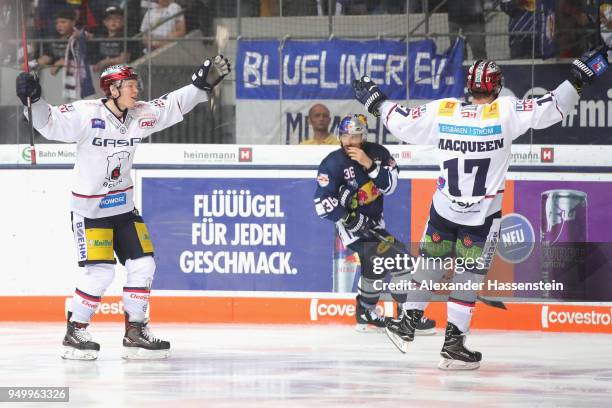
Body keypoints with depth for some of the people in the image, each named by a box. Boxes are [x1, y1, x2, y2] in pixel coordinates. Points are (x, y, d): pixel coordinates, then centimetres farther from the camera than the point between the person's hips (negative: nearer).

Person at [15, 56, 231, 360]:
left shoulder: (140, 116, -1)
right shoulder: (87, 115, -19)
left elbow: (173, 106, 11)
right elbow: (50, 123, -25)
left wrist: (202, 84, 6)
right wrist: (33, 100, -42)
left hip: (123, 206, 7)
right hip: (88, 208, -7)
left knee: (142, 264, 3)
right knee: (100, 272, -14)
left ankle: (135, 332, 14)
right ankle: (75, 333, 1)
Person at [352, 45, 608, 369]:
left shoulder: (442, 112, -6)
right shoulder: (506, 112, -15)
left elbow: (401, 122, 4)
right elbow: (550, 109, -18)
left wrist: (375, 101, 19)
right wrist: (578, 78, -11)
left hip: (443, 209, 3)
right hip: (481, 218, -3)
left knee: (431, 262, 22)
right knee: (469, 274, 7)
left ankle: (407, 322, 26)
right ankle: (453, 342, 5)